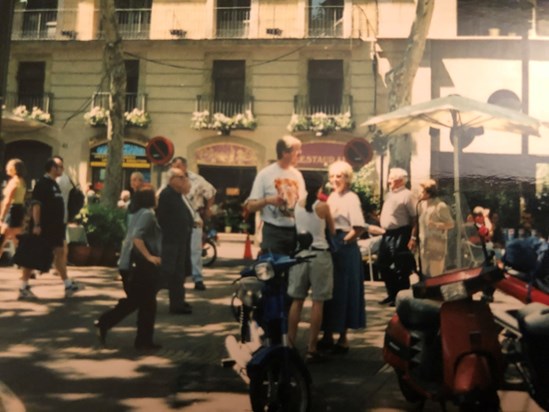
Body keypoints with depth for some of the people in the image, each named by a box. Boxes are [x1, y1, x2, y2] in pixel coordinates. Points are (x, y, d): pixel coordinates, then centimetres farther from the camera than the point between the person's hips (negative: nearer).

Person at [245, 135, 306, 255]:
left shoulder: (297, 175, 10)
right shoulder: (265, 174, -6)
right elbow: (250, 206, -6)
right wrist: (267, 200, -22)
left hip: (295, 231, 5)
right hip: (274, 232, -5)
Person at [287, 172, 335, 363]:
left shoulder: (298, 205, 2)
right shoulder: (323, 206, -9)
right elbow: (332, 231, 3)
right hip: (320, 255, -4)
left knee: (297, 300, 11)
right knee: (318, 302, 2)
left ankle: (290, 344, 16)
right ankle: (311, 349, 4)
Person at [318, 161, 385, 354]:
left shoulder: (351, 198, -11)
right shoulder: (332, 196, 12)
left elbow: (360, 227, -20)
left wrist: (343, 241, -12)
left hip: (345, 249, -7)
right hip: (330, 247, 7)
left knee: (343, 291, 1)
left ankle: (343, 338, 12)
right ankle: (328, 335, 23)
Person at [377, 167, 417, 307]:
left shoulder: (407, 195, -12)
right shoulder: (389, 194, 15)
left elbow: (415, 218, -16)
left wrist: (413, 237, -20)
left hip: (400, 235, -9)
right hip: (387, 235, 9)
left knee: (401, 268, 0)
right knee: (383, 265, 14)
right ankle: (392, 294, 27)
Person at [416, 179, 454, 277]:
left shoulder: (441, 206, -14)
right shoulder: (421, 204, 7)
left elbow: (450, 224, -12)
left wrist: (436, 225, -26)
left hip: (436, 245, -7)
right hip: (424, 244, 7)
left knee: (436, 273, -3)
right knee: (425, 272, 13)